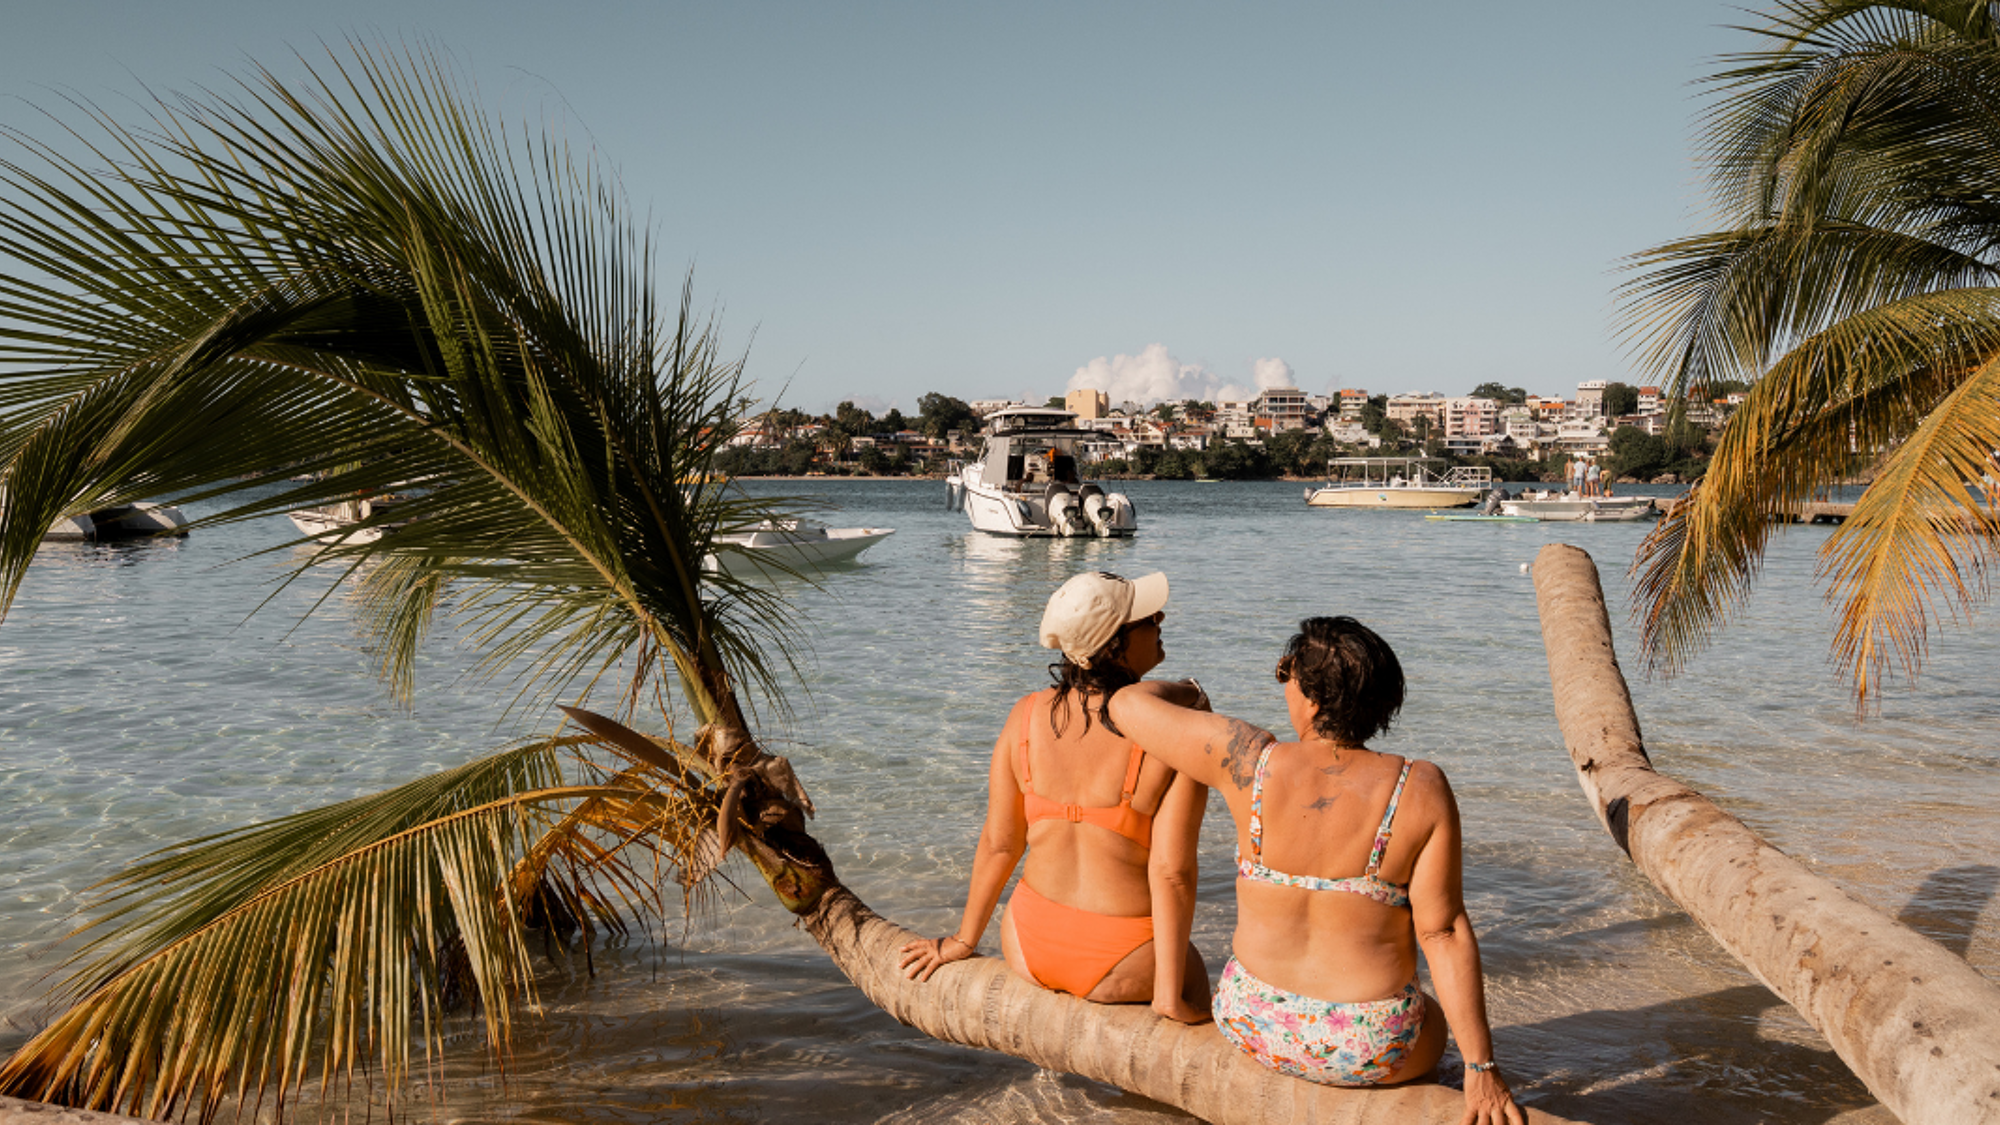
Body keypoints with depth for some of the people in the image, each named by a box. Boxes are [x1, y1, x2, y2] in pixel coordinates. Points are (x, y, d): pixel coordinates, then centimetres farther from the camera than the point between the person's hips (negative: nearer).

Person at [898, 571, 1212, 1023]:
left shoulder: (1027, 716, -5)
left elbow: (998, 842, 1)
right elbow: (1172, 873, -20)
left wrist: (963, 941, 14)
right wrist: (1169, 994, -13)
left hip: (1028, 948, 5)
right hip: (1122, 967, -4)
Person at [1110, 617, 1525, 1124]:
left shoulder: (1250, 761, -18)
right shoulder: (1419, 791, -20)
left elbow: (1127, 704, -8)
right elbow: (1444, 933, -19)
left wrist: (1184, 693, 14)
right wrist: (1480, 1068, -12)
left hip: (1252, 1023, 1)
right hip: (1372, 1052, -1)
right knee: (1434, 1020, 35)